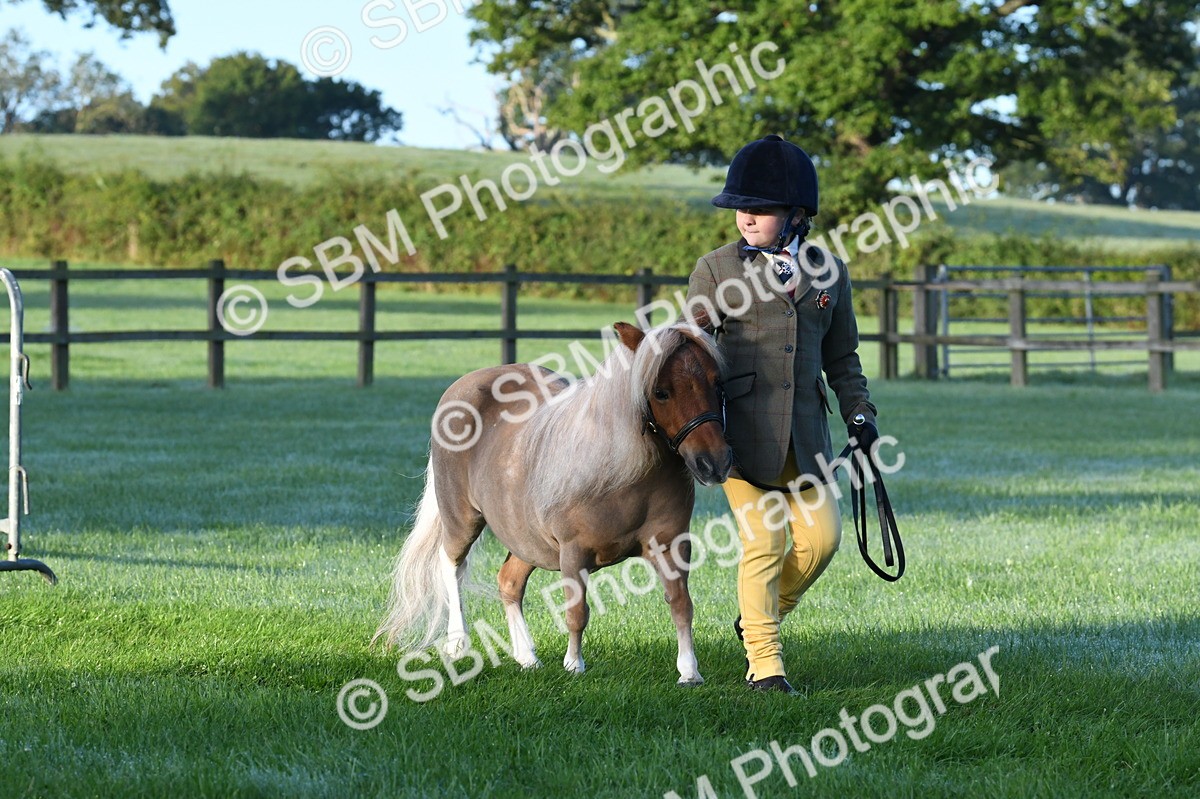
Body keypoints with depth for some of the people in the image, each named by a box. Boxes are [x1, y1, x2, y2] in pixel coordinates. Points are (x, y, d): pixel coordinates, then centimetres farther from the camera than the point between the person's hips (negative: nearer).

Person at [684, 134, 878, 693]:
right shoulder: (716, 269, 1)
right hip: (742, 428, -4)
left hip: (805, 429, 4)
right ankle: (764, 658, 6)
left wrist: (859, 413, 6)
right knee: (762, 541, -6)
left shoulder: (827, 270, 10)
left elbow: (841, 355, 18)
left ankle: (757, 618, 24)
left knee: (822, 536, -2)